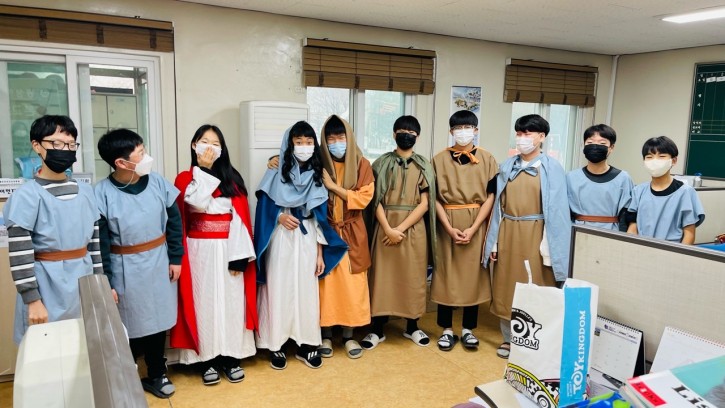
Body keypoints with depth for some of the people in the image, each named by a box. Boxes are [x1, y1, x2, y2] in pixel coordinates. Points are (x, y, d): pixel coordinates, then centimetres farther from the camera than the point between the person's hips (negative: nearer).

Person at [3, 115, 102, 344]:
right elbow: (19, 255, -12)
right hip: (48, 289, -5)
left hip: (84, 282, 5)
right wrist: (33, 301, -13)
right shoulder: (27, 195, -10)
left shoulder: (85, 191, 7)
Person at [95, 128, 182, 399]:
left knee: (158, 321, 15)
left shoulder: (157, 182, -6)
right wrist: (104, 282, -8)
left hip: (159, 264, 3)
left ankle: (156, 375, 36)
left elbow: (174, 220, 3)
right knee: (130, 327, 9)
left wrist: (175, 258, 2)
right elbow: (99, 243, -10)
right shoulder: (103, 193, -14)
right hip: (126, 270, -3)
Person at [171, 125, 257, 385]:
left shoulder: (232, 178, 5)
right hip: (200, 250, -1)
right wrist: (203, 170, -12)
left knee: (231, 300, 6)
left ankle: (230, 356, 17)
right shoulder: (185, 178, 2)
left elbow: (240, 216, -2)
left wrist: (240, 253, -10)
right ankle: (207, 358, 16)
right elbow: (198, 202, -19)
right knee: (204, 301, 4)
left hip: (228, 248, 2)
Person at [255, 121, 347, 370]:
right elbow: (263, 208, -1)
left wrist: (321, 253, 4)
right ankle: (275, 345, 14)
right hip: (281, 241, -3)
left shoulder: (317, 177, 9)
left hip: (308, 241, 3)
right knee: (279, 290, 1)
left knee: (307, 291, 5)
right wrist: (279, 217, -21)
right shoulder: (276, 174, -1)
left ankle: (306, 344, 17)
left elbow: (321, 218, 7)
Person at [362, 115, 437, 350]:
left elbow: (425, 203, -3)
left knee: (413, 277, 7)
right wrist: (388, 229, -14)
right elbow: (375, 200, -2)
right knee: (382, 276, 3)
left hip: (413, 228, 1)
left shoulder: (424, 166, 5)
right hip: (385, 227, 0)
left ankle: (412, 326, 24)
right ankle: (378, 330, 14)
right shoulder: (381, 163, 4)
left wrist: (401, 228, -12)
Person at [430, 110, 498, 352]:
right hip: (447, 225, 0)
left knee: (473, 274, 5)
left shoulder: (487, 159, 2)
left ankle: (468, 329, 19)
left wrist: (473, 228, -12)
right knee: (446, 274, 3)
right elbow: (434, 197, -1)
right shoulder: (440, 159, 2)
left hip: (476, 225, 0)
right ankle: (447, 329, 16)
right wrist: (449, 227, -12)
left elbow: (490, 196, -2)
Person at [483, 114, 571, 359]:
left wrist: (550, 245, -11)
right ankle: (509, 339, 24)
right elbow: (499, 205, 6)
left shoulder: (552, 168, -3)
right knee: (506, 288, 9)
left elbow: (557, 209, -5)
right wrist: (494, 240, 3)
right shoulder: (507, 167, 7)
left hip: (535, 235, -3)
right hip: (507, 234, 4)